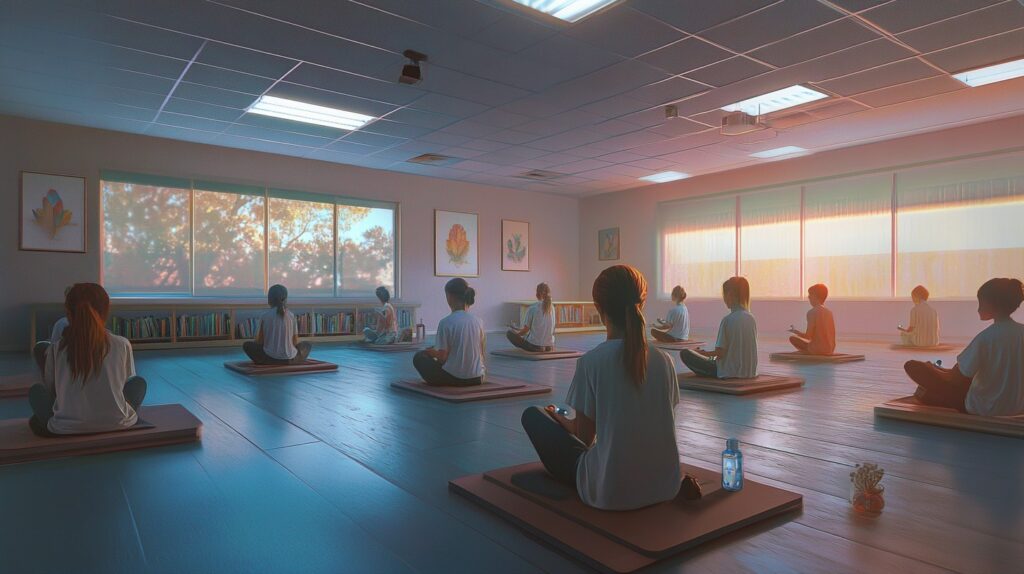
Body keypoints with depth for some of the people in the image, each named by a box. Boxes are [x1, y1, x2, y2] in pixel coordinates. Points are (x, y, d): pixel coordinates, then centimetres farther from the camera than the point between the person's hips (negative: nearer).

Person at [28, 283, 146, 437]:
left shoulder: (56, 350, -3)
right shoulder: (122, 345, -5)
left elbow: (49, 390, 10)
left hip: (64, 430, 2)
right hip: (117, 426, -1)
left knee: (36, 390, 26)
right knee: (139, 382, 24)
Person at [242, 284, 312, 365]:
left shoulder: (265, 316, -2)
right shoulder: (291, 316, 1)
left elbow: (258, 341, 4)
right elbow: (295, 342, 5)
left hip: (270, 358, -1)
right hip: (290, 359, 1)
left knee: (246, 345, 23)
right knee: (307, 344, 30)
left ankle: (265, 362, 14)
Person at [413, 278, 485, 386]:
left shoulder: (446, 322, -15)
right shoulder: (478, 322, -1)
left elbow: (442, 357, -13)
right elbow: (482, 353, 7)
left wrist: (432, 352, 10)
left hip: (453, 378, -6)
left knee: (419, 357, 16)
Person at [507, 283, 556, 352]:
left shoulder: (532, 308, -13)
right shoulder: (552, 308, 2)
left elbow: (526, 330, -9)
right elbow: (552, 329, 12)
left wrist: (516, 332, 13)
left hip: (535, 345, -6)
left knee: (509, 332, 8)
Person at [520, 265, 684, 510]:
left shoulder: (591, 361, -17)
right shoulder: (663, 361, -4)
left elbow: (585, 436, -9)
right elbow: (659, 425, 8)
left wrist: (558, 417, 14)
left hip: (609, 493, -5)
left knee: (533, 416, 10)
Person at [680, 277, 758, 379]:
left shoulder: (728, 320, -18)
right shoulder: (752, 319, 1)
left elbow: (720, 352, -18)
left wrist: (704, 353, 2)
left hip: (730, 372, -7)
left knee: (685, 353, -2)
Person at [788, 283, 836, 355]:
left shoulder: (812, 312, -13)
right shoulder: (829, 312, 7)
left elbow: (808, 336, -15)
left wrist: (796, 332, 5)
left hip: (817, 349, -7)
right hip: (830, 350, 7)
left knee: (792, 338, 9)